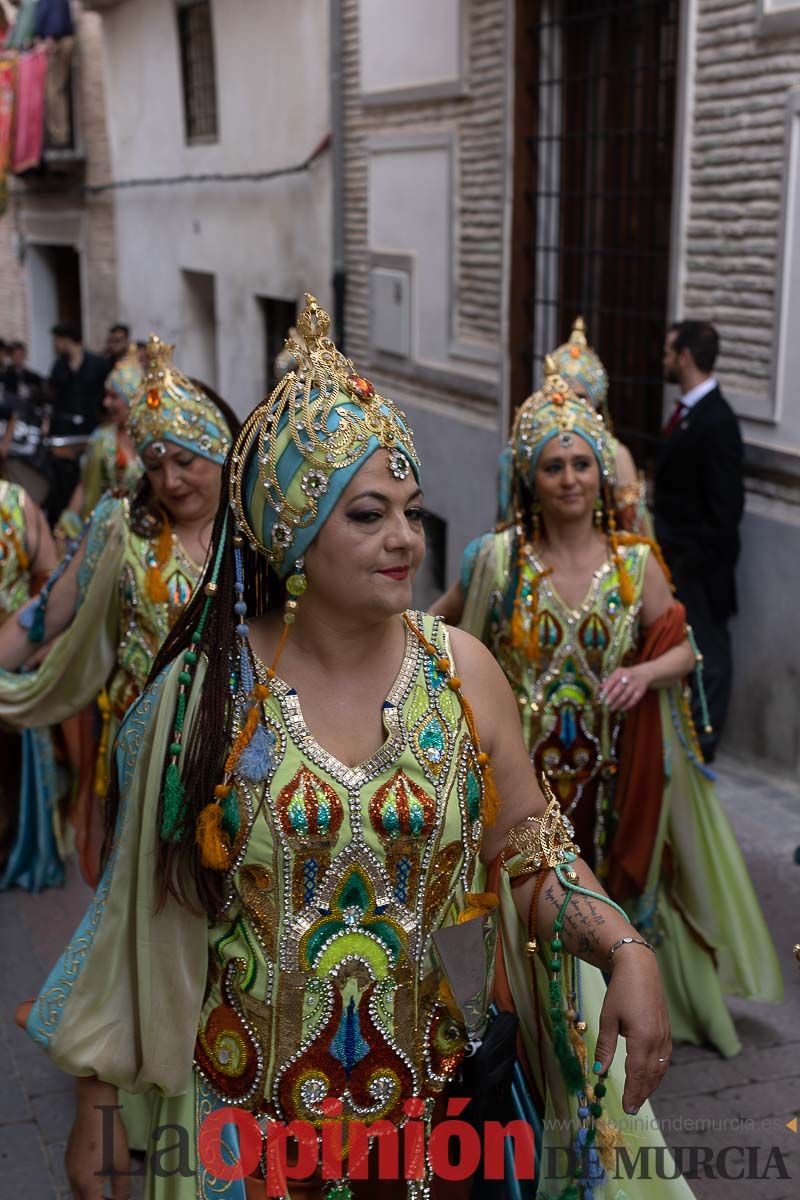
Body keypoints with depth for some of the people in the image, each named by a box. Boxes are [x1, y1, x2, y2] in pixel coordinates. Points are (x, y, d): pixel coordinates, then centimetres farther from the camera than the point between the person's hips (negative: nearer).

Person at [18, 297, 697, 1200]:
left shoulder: (462, 670, -7)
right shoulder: (205, 685, -11)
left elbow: (531, 859, -2)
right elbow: (139, 906, -4)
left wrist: (626, 952, -20)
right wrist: (96, 1108, 1)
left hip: (429, 1094, 2)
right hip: (243, 1102, -1)